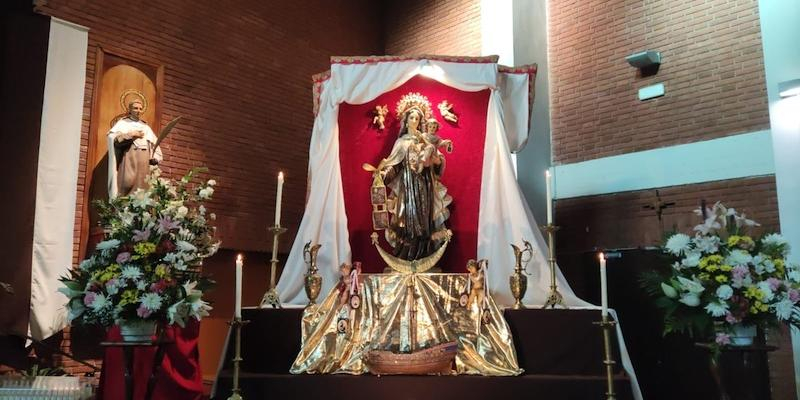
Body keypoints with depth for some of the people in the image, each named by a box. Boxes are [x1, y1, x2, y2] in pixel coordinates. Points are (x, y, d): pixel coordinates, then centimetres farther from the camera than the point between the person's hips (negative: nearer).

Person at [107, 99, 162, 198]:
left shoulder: (146, 127, 25)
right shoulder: (123, 123, 14)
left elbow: (155, 144, 18)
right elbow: (113, 137, -3)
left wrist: (155, 158, 0)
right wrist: (131, 135, -7)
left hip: (144, 161, 3)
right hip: (129, 158, -3)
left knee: (142, 186, -6)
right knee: (128, 184, -16)